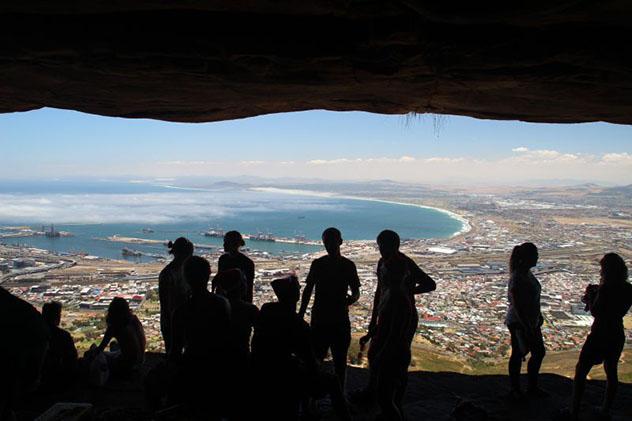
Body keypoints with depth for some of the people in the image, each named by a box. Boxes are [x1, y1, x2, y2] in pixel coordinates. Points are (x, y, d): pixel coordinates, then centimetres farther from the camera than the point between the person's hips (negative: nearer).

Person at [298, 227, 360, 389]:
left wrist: (352, 298, -20)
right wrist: (301, 314, 3)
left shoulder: (348, 265, 1)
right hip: (319, 318, 0)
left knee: (339, 359, 6)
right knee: (315, 357, 0)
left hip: (340, 319, 0)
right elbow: (308, 290, 7)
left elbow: (356, 291, 4)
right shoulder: (318, 264, 3)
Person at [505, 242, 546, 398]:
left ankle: (532, 387, 35)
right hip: (519, 323, -9)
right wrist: (527, 328, -27)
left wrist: (539, 314, 22)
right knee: (518, 355, 7)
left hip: (531, 320, 9)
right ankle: (515, 390, 26)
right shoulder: (517, 278, -27)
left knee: (539, 352, 18)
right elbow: (517, 306, -27)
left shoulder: (527, 273, 3)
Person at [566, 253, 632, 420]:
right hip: (617, 336, 7)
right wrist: (597, 293, 4)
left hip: (600, 336, -7)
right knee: (611, 372, 22)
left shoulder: (606, 289, -23)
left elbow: (595, 312, -18)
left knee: (580, 372, 5)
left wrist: (590, 296, -3)